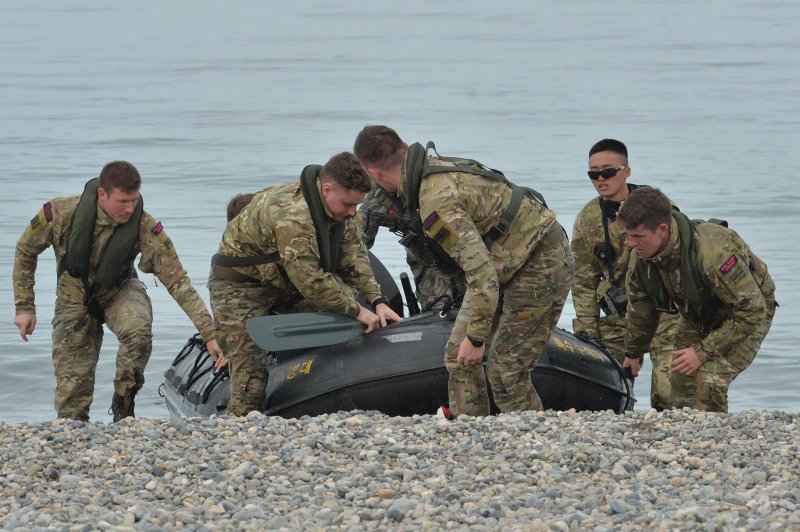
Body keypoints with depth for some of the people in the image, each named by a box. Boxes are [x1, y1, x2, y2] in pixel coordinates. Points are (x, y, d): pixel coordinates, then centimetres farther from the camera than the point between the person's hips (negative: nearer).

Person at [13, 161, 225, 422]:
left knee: (138, 330, -35)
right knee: (71, 390, -6)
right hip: (74, 298, 1)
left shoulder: (145, 228, -27)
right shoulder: (60, 212, -26)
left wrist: (209, 334, -27)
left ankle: (123, 406, -12)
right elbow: (25, 251, -7)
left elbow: (178, 282, -23)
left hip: (120, 292, -1)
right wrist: (25, 307, -5)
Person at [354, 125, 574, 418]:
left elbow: (482, 273, -33)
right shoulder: (438, 166, -1)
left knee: (507, 373, -9)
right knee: (458, 355, 8)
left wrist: (476, 337, -24)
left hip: (541, 264, -10)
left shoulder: (437, 203, -30)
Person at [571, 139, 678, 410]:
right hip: (616, 320, 3)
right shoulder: (587, 220, 3)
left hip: (662, 310, -3)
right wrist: (587, 334, 4)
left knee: (668, 392, -16)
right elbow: (584, 281, 9)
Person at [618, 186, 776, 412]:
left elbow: (752, 310, -33)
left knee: (710, 380, -26)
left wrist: (704, 352, -30)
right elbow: (640, 307, 5)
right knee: (681, 386, -2)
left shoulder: (713, 251, -40)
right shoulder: (640, 257, -18)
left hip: (748, 316, -6)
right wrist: (633, 353, 17)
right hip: (696, 316, 6)